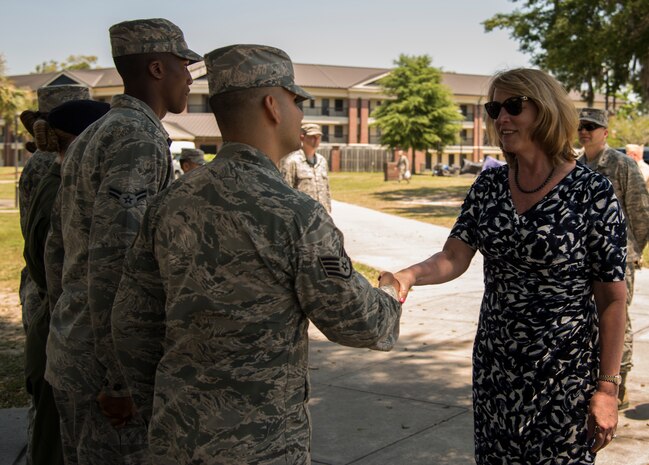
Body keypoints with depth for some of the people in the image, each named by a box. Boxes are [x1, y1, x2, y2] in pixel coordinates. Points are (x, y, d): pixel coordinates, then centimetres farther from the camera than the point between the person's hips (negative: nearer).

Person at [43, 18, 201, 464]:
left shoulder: (90, 138, 13)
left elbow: (57, 248, 19)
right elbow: (111, 260, -26)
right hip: (108, 361, -9)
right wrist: (122, 379, -23)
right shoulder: (139, 138, -17)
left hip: (70, 355, 10)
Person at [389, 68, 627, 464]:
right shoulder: (489, 186, 3)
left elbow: (613, 299, -10)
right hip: (495, 364, 5)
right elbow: (453, 258, -5)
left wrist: (607, 387, -11)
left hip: (565, 371, -5)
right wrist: (410, 275, -26)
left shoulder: (593, 192, -12)